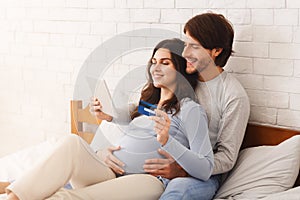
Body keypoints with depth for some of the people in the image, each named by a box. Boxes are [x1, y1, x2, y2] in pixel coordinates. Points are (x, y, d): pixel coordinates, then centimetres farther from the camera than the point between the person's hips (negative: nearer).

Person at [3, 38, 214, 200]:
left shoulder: (190, 109, 5)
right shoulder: (148, 103, 29)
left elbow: (205, 170, -7)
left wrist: (166, 140, -20)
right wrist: (111, 117, 20)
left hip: (147, 181, -6)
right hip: (109, 171, 6)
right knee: (73, 142, -26)